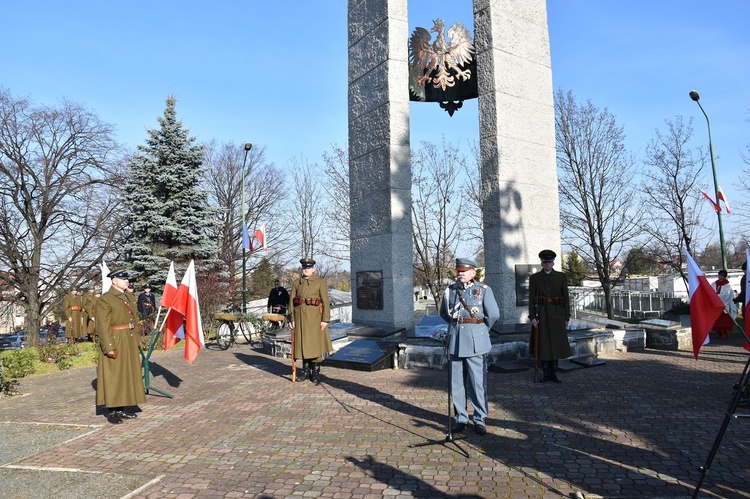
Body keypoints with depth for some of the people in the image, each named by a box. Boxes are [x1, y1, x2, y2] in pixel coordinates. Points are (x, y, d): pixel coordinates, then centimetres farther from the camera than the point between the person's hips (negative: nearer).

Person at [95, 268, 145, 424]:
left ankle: (121, 409, 24)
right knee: (113, 376, 1)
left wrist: (135, 342, 14)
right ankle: (111, 412, 12)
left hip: (130, 343, 7)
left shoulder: (130, 297, 11)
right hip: (114, 343, -7)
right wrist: (109, 347, -20)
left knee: (127, 375, 13)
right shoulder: (105, 300, -11)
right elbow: (103, 326, -16)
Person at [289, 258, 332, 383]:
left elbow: (325, 301, -4)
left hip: (315, 317, -3)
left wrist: (325, 319, -11)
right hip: (300, 317, 3)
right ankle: (306, 371, 18)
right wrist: (291, 318, 1)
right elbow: (291, 301, 8)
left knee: (315, 344, 0)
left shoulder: (320, 282, 1)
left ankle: (316, 372, 10)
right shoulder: (296, 283, 10)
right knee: (303, 344, 7)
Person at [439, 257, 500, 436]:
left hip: (476, 342, -3)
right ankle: (461, 418, 21)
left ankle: (480, 420, 15)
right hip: (455, 341, 3)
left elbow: (494, 314, -3)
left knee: (478, 383, 1)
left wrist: (482, 329, 7)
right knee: (456, 383, 8)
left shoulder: (484, 290, -2)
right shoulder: (449, 291, 7)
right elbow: (444, 313, 20)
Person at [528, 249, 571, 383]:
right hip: (541, 314, 0)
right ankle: (546, 373, 13)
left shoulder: (561, 277, 4)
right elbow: (531, 299, 0)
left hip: (557, 314, 1)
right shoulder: (534, 278, 2)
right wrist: (532, 317, -7)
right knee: (543, 344, 2)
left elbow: (566, 297, 4)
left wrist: (567, 316, 1)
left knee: (556, 343, 4)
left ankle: (554, 373, 15)